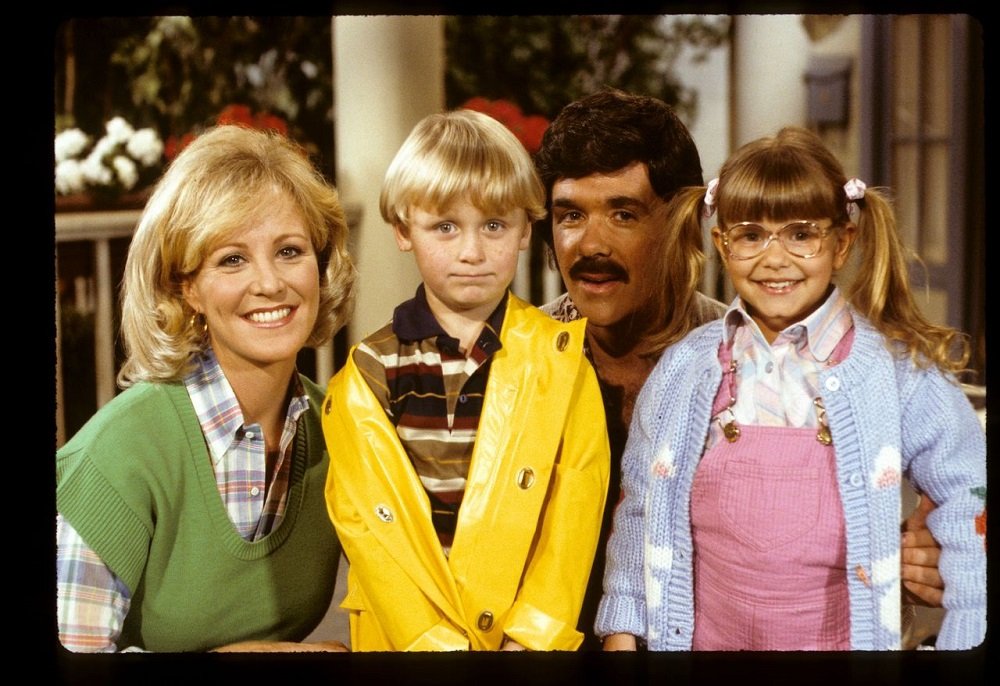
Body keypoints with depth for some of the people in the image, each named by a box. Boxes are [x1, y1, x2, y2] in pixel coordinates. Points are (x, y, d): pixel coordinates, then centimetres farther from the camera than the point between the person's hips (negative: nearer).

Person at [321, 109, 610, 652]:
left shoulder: (560, 356, -4)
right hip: (403, 635, 0)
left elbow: (576, 504, -8)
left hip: (535, 633, 0)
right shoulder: (367, 376, -5)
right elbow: (372, 524, -9)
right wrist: (439, 642, -17)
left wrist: (533, 636, -16)